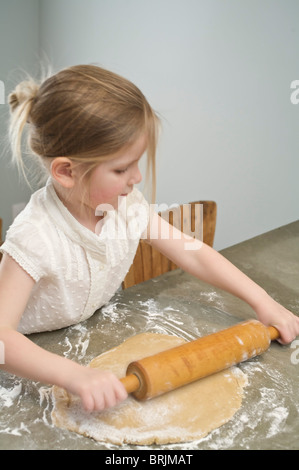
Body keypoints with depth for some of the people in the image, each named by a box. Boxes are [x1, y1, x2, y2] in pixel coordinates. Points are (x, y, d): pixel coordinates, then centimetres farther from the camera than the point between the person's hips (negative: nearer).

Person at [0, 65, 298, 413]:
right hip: (36, 356, -4)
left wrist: (261, 301, -13)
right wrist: (73, 375, -50)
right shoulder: (35, 237, -31)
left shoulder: (127, 205, -13)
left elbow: (192, 253, -7)